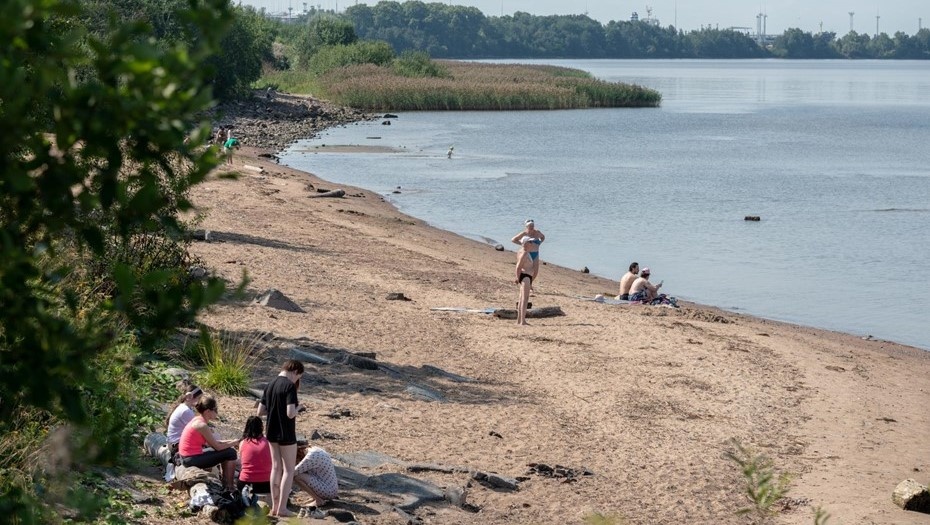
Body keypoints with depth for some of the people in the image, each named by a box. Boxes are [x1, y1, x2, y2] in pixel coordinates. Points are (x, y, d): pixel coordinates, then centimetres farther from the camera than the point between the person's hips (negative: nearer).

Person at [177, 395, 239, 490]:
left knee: (226, 450, 20)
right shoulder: (202, 425, -20)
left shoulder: (198, 420, 9)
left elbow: (212, 443, 12)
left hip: (187, 458, 10)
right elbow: (217, 447, -15)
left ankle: (225, 482, 25)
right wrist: (233, 443, 0)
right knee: (230, 453, -6)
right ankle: (229, 486, 3)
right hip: (191, 460, -10)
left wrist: (230, 442, 5)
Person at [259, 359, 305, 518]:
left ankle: (275, 506, 19)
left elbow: (260, 411, 7)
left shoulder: (270, 385, 6)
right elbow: (290, 413, -25)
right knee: (289, 470, 3)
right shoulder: (290, 386, -16)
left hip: (272, 433, 7)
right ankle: (282, 508, 0)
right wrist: (296, 411, -4)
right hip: (286, 434, -7)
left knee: (276, 468, 16)